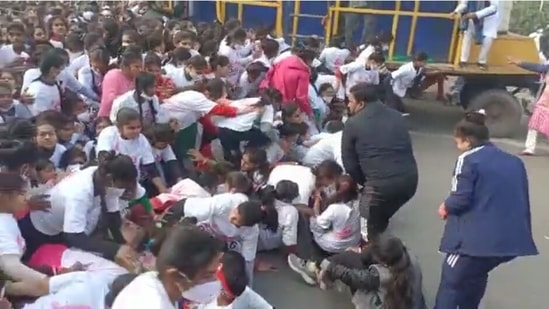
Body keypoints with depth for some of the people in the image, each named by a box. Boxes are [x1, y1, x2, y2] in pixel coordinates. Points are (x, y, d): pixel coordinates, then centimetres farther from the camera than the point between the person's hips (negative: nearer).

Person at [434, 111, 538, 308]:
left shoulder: (468, 159, -6)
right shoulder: (514, 162, 15)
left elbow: (461, 199, -14)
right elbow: (521, 201, 18)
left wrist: (446, 207, 6)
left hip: (478, 238, -7)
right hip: (513, 239, 7)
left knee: (451, 282, 9)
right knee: (475, 275, 30)